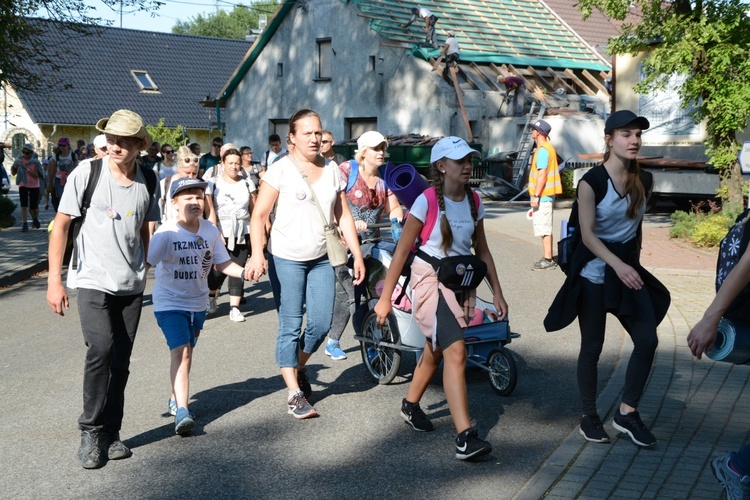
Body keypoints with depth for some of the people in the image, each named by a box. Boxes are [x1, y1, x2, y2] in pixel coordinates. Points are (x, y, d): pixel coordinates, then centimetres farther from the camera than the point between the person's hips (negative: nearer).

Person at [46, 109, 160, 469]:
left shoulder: (148, 181, 2)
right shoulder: (87, 172, -9)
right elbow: (61, 225, -5)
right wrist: (54, 280, -9)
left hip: (131, 286, 4)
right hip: (93, 281, -4)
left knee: (120, 361, 7)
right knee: (101, 349, -18)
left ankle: (110, 432, 21)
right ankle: (91, 431, -2)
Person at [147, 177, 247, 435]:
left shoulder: (210, 230, -2)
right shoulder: (167, 233, -18)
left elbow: (223, 263, 4)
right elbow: (147, 261, -26)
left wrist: (244, 272, -11)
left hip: (197, 302, 5)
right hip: (169, 303, -5)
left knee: (185, 354, 19)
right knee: (180, 352, -19)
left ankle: (176, 399, 40)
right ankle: (182, 412, -22)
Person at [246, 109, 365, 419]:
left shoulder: (331, 169, 8)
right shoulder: (281, 170, -7)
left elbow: (343, 215, 14)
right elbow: (259, 215, -10)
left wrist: (357, 254, 9)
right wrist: (257, 253, -23)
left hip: (322, 259, 5)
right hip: (286, 259, -4)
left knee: (321, 324, 3)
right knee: (290, 326, -1)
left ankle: (299, 368, 31)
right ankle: (294, 393, 7)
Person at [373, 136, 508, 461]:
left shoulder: (474, 202, 5)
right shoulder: (427, 202, -12)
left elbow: (482, 251, 14)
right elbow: (402, 251, -9)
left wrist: (497, 293, 10)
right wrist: (385, 298, -8)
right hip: (430, 281, -7)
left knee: (435, 353, 19)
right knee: (456, 352, -20)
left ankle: (410, 405, 45)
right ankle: (465, 438, -24)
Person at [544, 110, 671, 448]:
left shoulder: (644, 181, 4)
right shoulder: (592, 182, -13)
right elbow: (587, 234, -18)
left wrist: (633, 262, 17)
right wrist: (617, 265, -30)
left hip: (629, 270, 5)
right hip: (595, 272, -5)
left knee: (647, 340, -5)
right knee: (592, 348, 3)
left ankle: (627, 412, 9)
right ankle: (589, 417, 17)